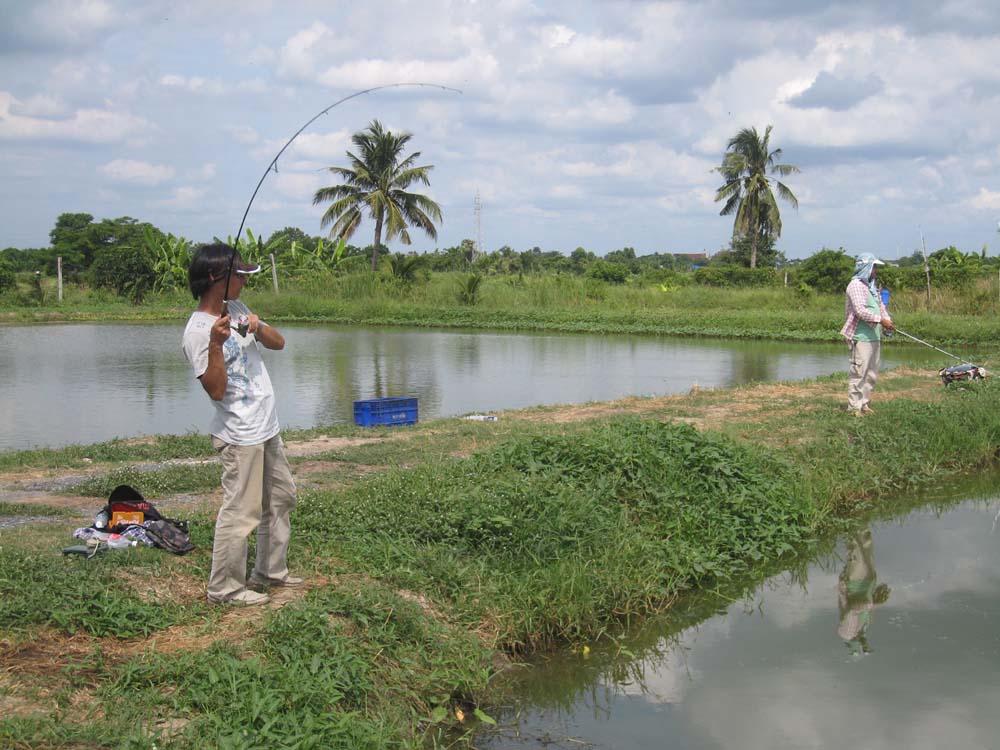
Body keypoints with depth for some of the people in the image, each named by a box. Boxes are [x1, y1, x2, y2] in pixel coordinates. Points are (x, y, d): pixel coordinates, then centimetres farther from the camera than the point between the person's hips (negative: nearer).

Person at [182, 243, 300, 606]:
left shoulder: (237, 310, 8)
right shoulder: (198, 331, -18)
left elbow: (278, 343, 9)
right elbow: (216, 390, -23)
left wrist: (257, 327, -11)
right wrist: (216, 344, -34)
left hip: (266, 428, 10)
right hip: (239, 436, -10)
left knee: (281, 497, 19)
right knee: (241, 512, -7)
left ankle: (270, 571, 33)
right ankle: (225, 588, 6)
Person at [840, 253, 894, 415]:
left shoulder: (872, 286, 20)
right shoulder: (856, 285, -10)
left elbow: (880, 305, 21)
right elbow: (860, 310, -20)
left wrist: (887, 320, 2)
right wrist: (880, 320, -21)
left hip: (874, 336, 10)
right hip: (861, 336, -10)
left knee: (871, 374, 12)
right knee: (859, 372, -9)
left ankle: (864, 404, 19)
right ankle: (854, 406, -6)